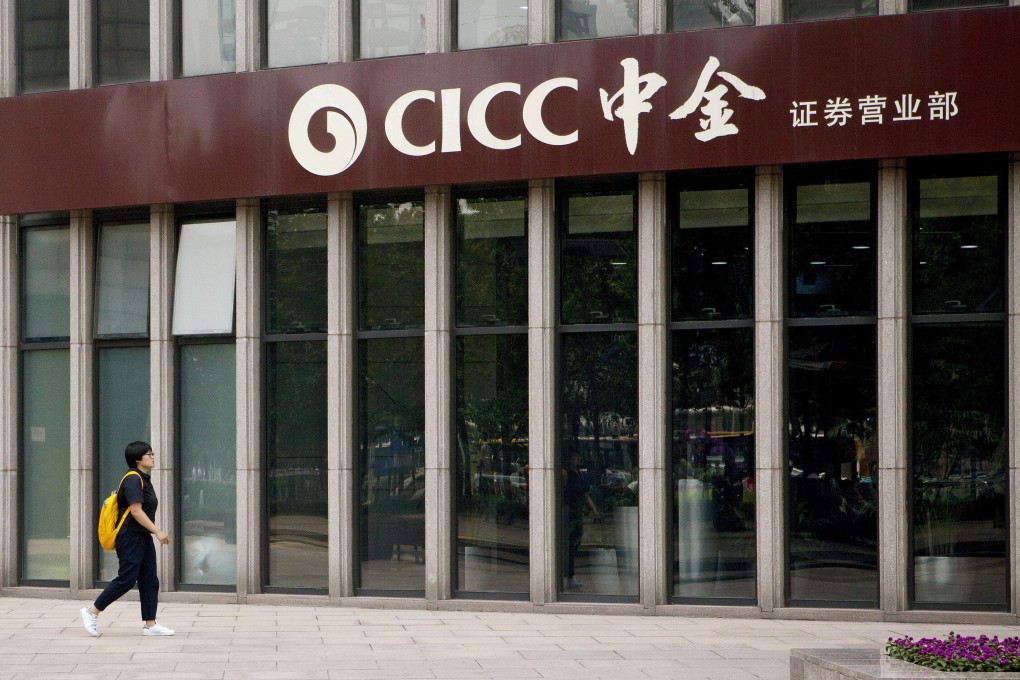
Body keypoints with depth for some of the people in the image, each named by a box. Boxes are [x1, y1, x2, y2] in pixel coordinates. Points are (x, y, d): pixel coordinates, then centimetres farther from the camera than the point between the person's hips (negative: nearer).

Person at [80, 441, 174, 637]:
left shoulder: (145, 480, 15)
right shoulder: (133, 480, -15)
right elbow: (136, 511, -22)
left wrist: (157, 532, 19)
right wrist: (157, 532, -22)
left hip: (143, 538, 10)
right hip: (130, 538, -10)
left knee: (150, 581, 6)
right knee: (126, 579, -8)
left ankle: (150, 624, 8)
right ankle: (92, 612, 3)